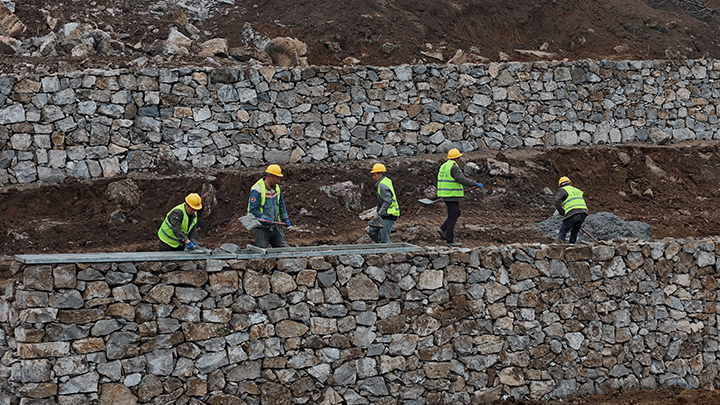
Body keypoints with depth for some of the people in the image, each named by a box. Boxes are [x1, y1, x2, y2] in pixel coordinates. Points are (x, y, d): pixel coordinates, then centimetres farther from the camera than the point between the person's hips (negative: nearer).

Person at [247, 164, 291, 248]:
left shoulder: (276, 187, 8)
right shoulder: (257, 190, -17)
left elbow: (281, 204, 24)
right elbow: (253, 210, -20)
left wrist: (285, 218, 20)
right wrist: (265, 219, -28)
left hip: (275, 227, 7)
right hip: (261, 228, -7)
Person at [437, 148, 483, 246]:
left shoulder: (444, 166, 14)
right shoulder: (454, 167, -15)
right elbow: (462, 179, -23)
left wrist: (459, 191, 29)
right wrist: (475, 184, -17)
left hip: (444, 195, 9)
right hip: (452, 196, -9)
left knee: (457, 213, 20)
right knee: (452, 217, -2)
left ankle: (442, 229, 11)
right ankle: (450, 240, 2)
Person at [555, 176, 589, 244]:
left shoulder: (562, 190, 10)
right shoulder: (577, 190, 32)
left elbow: (557, 201, -8)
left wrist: (562, 213, 0)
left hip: (572, 213, -6)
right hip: (583, 213, 6)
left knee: (563, 231, -4)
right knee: (574, 231, 20)